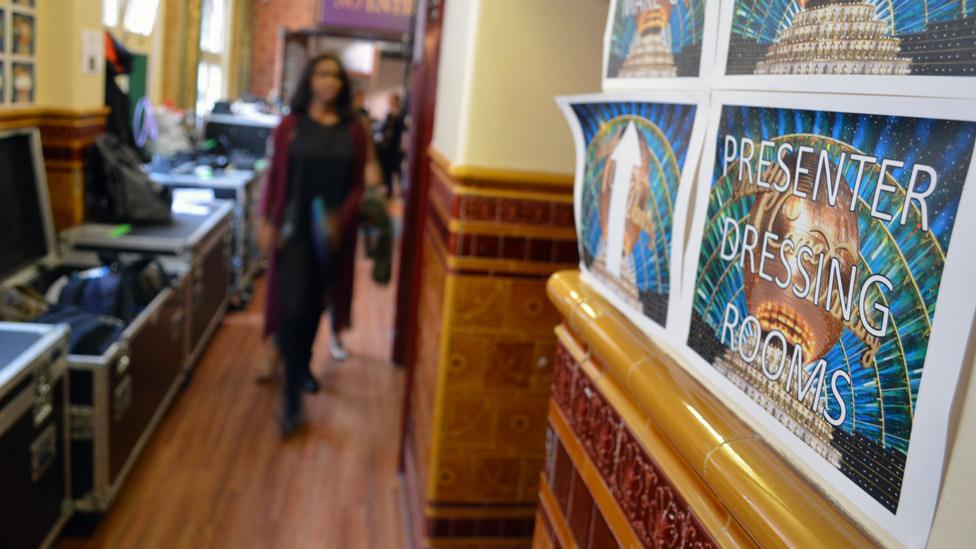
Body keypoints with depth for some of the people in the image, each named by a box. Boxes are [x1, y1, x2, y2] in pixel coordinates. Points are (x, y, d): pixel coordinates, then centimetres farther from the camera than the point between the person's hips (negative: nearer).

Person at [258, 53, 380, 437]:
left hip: (332, 233, 2)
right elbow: (275, 177, 1)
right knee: (293, 308, -9)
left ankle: (302, 365, 40)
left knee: (316, 304, 15)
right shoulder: (290, 126, -1)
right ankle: (291, 395, -1)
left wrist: (340, 219, -13)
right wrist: (268, 222, -5)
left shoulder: (353, 131, 1)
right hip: (294, 229, -2)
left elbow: (358, 184, 1)